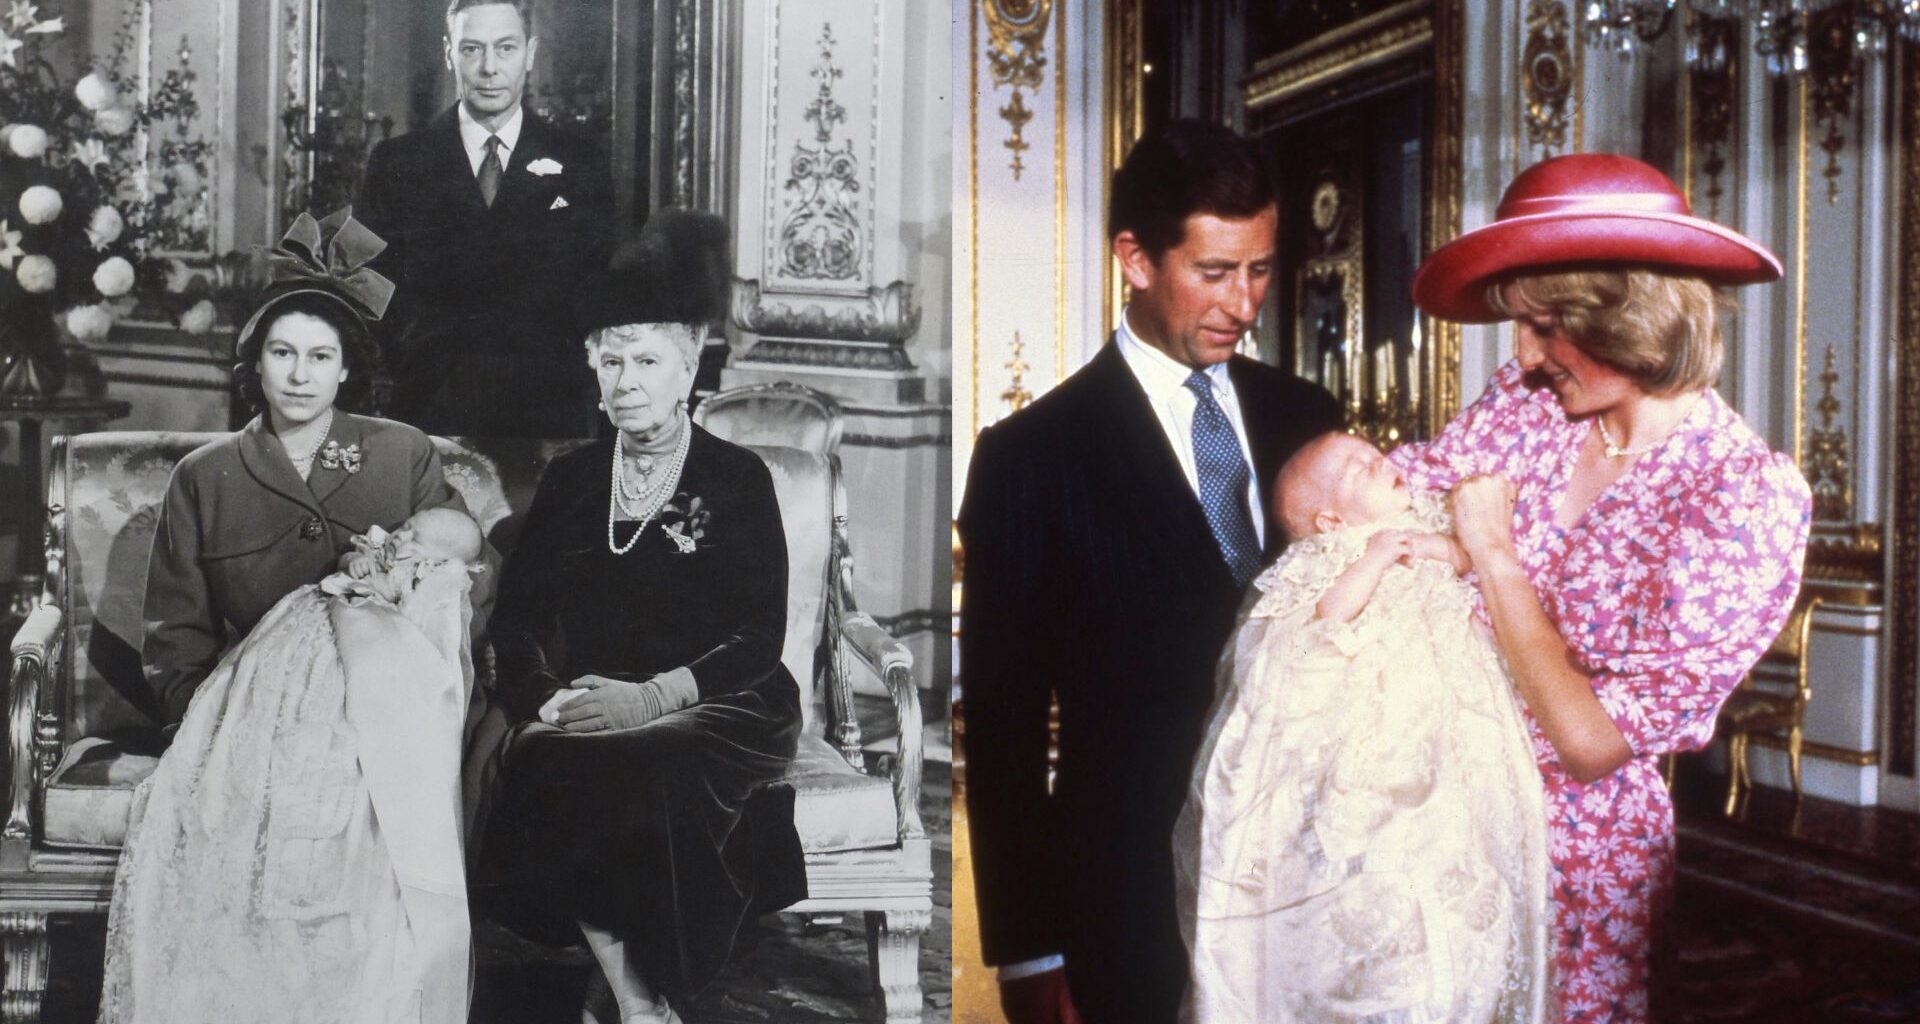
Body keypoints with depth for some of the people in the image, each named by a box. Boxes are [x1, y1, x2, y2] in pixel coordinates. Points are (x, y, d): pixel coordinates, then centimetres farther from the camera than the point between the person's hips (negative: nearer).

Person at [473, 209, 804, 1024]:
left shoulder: (737, 479, 3)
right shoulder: (571, 478, 15)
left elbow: (761, 636, -5)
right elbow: (519, 615, 9)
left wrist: (655, 696, -18)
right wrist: (545, 693, -12)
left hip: (716, 709, -3)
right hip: (592, 704, 3)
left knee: (631, 772, -35)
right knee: (533, 769, -30)